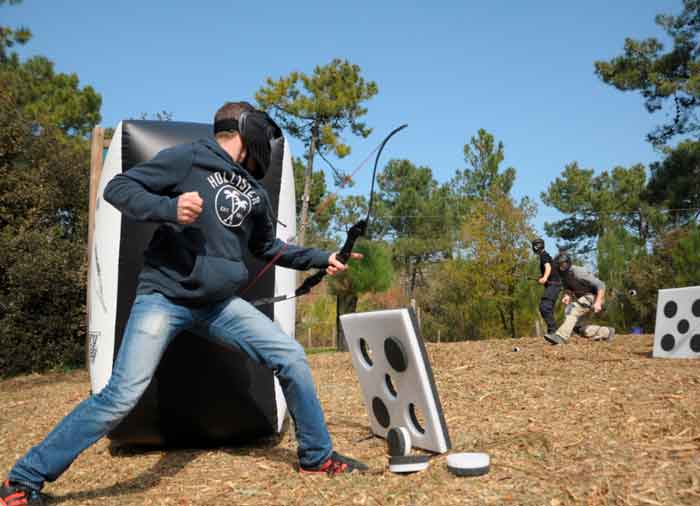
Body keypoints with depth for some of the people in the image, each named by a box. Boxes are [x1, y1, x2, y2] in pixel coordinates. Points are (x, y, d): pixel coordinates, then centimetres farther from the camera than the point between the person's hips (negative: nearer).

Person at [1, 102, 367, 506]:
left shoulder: (255, 193, 14)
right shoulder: (189, 158, -4)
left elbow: (268, 247, 27)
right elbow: (118, 188, -7)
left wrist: (320, 259, 21)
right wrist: (168, 207, -24)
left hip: (221, 304, 6)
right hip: (165, 297, -6)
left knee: (291, 358, -2)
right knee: (123, 395, -15)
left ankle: (318, 456, 17)